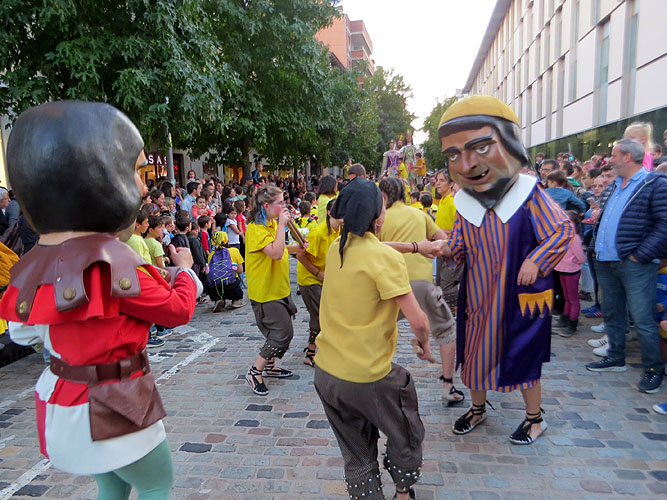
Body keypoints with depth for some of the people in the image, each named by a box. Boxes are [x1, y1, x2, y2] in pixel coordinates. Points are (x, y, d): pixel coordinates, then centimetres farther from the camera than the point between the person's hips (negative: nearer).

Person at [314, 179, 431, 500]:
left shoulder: (336, 248, 1)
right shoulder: (385, 257, -20)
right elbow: (417, 320, -21)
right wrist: (424, 344, 0)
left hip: (325, 371, 6)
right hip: (368, 376, -6)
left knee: (357, 455, 22)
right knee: (405, 438, 24)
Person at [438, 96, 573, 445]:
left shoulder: (528, 193, -12)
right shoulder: (464, 202, 0)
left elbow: (563, 230, -8)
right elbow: (459, 247, 5)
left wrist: (536, 261, -18)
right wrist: (444, 248, -16)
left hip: (520, 296, -4)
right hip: (477, 296, 4)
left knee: (523, 356, 10)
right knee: (475, 351, 16)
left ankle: (534, 417, 34)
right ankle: (477, 408, 40)